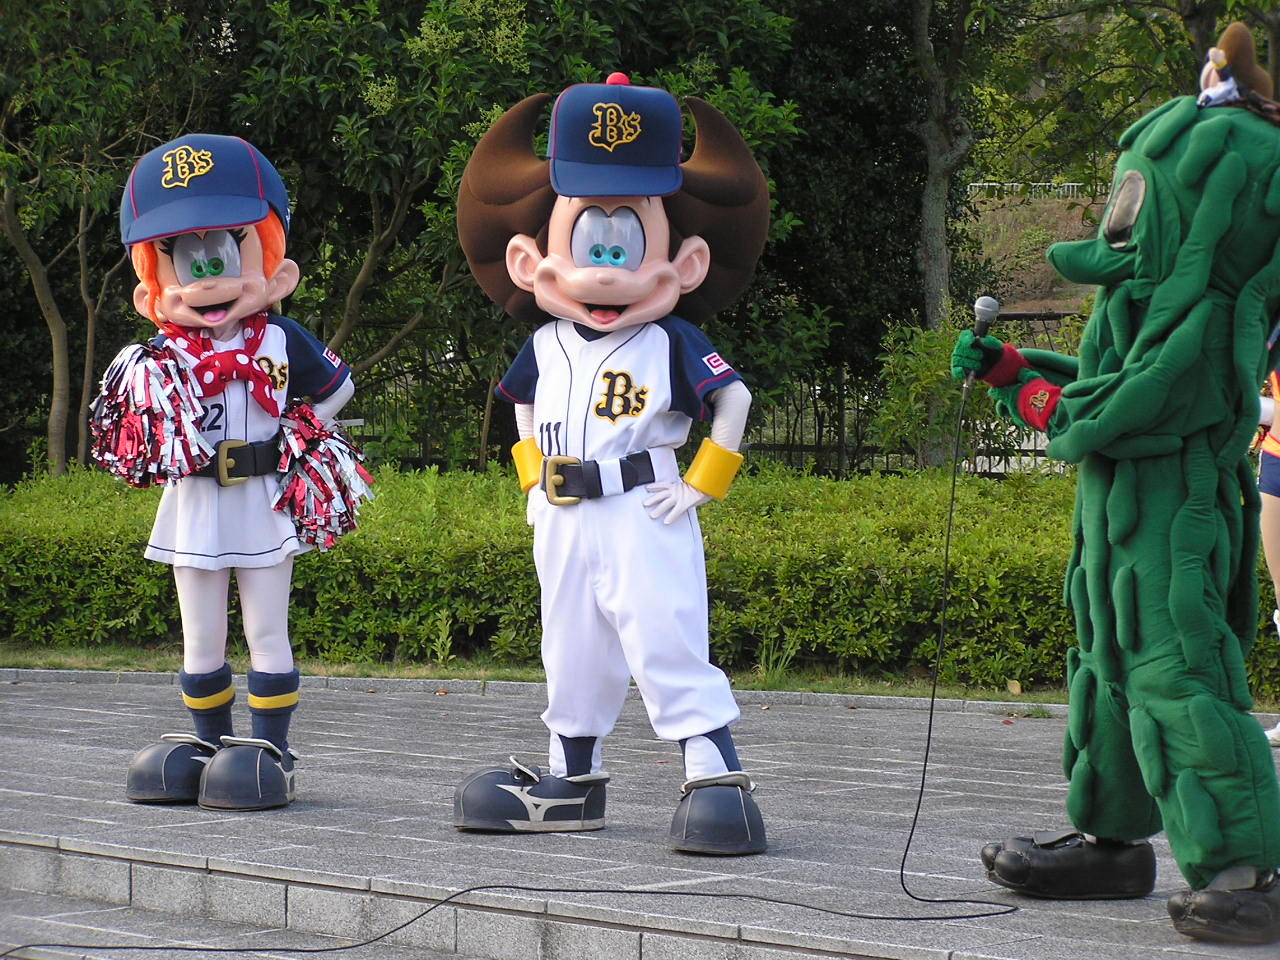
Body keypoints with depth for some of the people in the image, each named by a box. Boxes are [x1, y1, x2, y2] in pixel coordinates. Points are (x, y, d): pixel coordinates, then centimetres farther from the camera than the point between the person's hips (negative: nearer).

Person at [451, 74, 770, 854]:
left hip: (643, 517, -6)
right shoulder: (547, 347, 7)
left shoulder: (671, 342, -8)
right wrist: (535, 481, 14)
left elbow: (733, 402, -5)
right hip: (565, 523, 6)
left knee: (666, 645, -13)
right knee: (573, 651, 15)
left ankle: (718, 779, -14)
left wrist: (701, 486, -8)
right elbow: (525, 409, 25)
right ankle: (573, 780, 28)